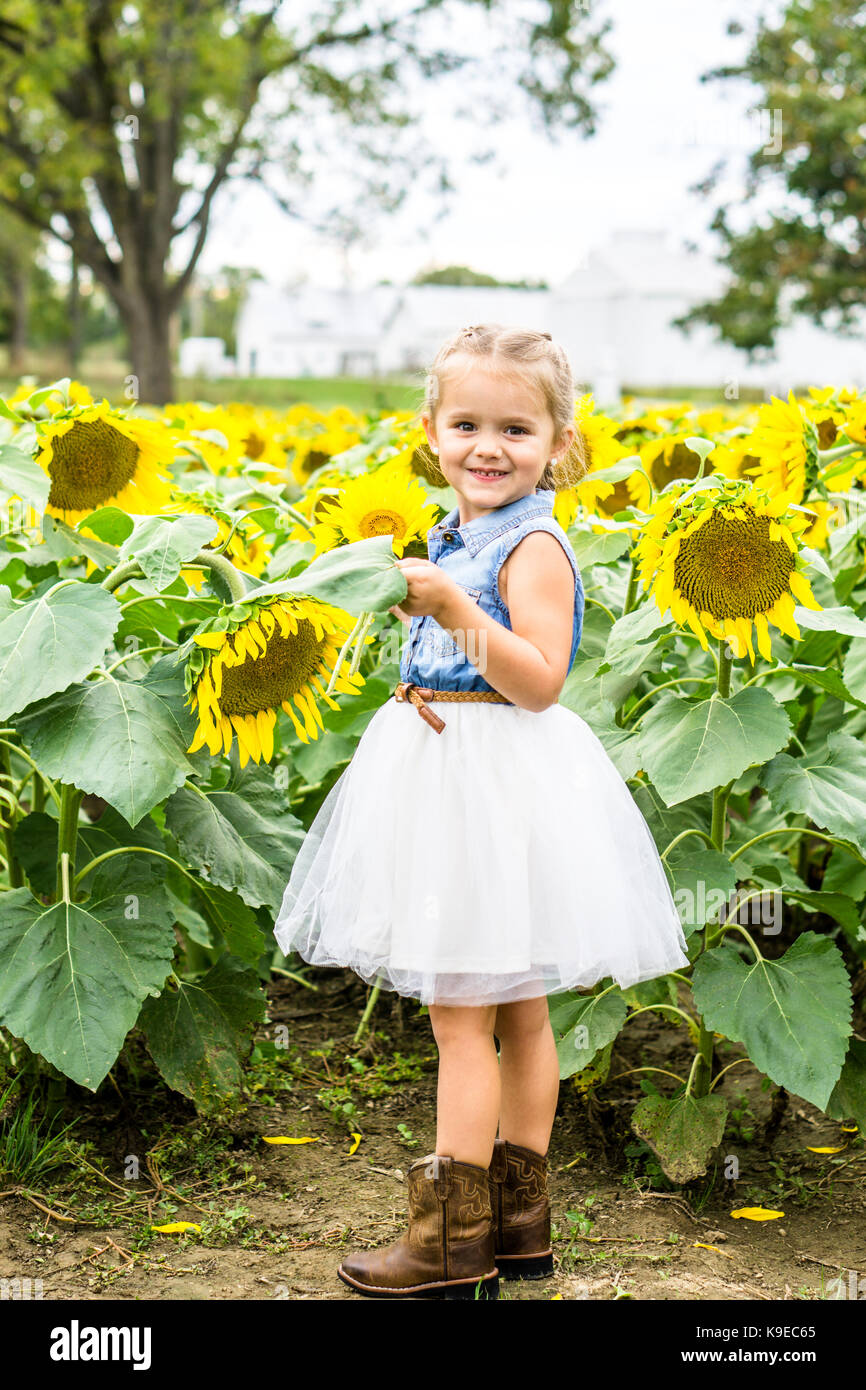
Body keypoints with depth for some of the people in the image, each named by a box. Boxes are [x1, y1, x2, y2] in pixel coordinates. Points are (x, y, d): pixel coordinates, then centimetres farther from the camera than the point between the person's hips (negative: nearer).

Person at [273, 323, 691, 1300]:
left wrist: (451, 606, -28)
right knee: (518, 1011, 15)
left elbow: (538, 680, -23)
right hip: (450, 778, 9)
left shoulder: (534, 549, -14)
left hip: (498, 793, -9)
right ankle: (520, 1218, 24)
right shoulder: (452, 539, 13)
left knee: (459, 1015, -4)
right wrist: (417, 686, 2)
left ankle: (454, 1242, 5)